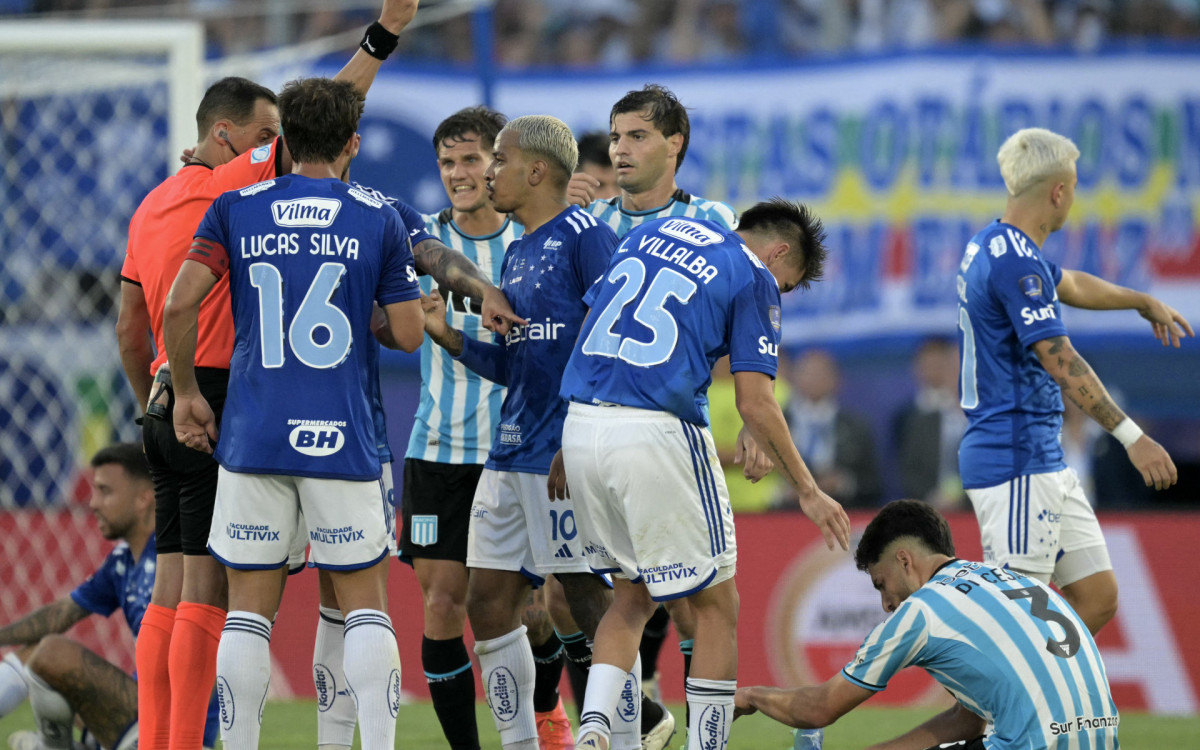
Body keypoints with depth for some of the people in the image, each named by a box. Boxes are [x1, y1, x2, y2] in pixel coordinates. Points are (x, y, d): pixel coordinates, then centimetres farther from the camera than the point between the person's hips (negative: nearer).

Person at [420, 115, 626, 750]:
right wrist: (448, 336, 8)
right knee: (489, 604, 7)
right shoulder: (517, 255, 19)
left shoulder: (583, 235, -8)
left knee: (591, 603, -6)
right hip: (510, 456, 9)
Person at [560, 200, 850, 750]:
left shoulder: (654, 231, 21)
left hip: (580, 422, 6)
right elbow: (754, 404, -5)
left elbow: (589, 328, 20)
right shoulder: (755, 278, 1)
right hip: (657, 434, -6)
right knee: (717, 606, 8)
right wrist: (808, 491, 5)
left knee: (632, 597, 20)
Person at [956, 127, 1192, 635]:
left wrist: (1144, 302, 52)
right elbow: (1061, 363, -25)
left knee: (1097, 598, 9)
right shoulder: (1016, 263, -17)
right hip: (1016, 464, -11)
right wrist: (1132, 437, -27)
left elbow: (1072, 286, 37)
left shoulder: (995, 247, 16)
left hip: (1045, 461, 11)